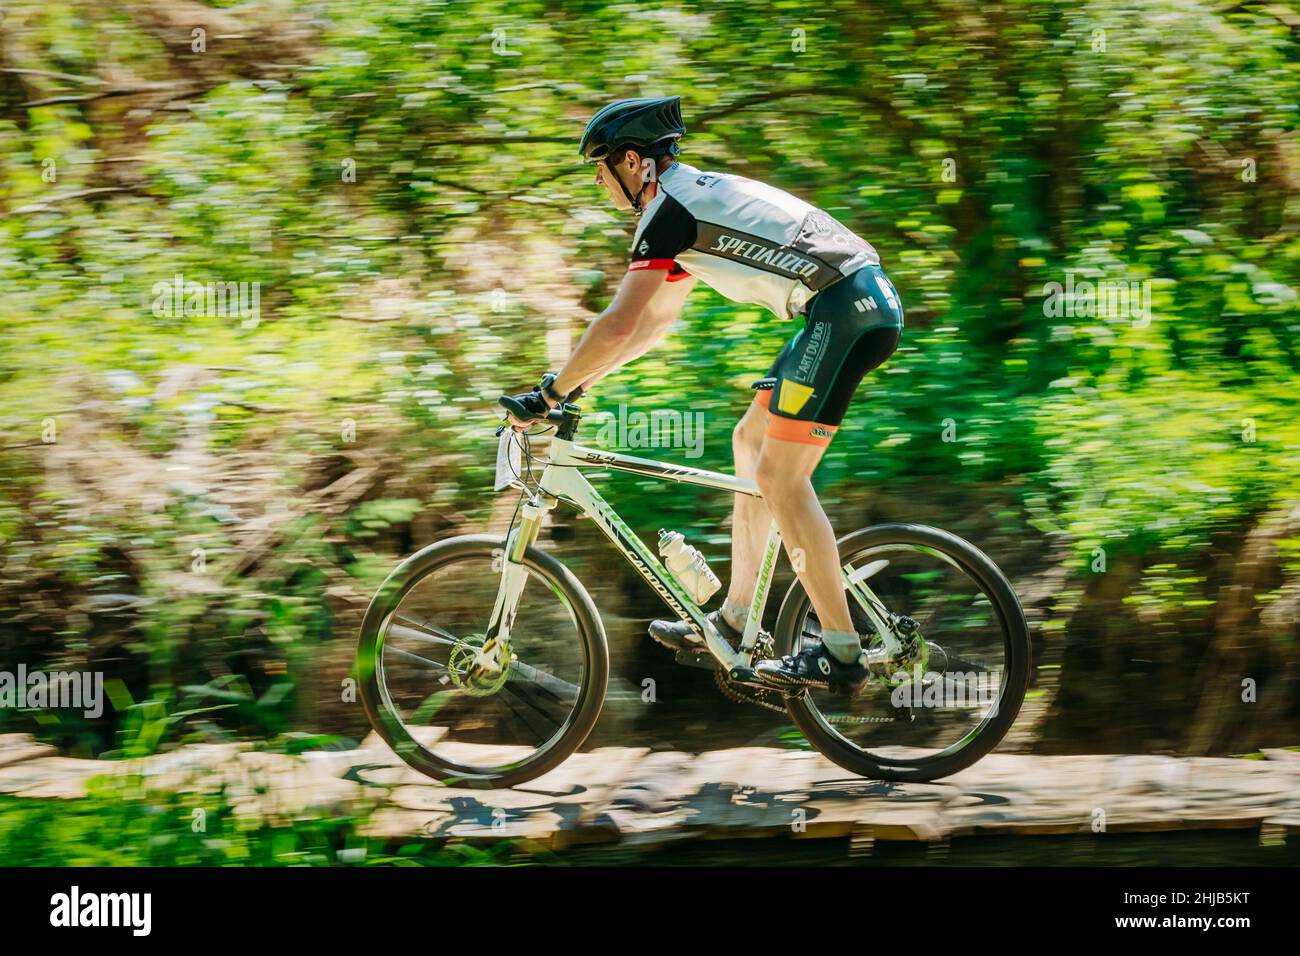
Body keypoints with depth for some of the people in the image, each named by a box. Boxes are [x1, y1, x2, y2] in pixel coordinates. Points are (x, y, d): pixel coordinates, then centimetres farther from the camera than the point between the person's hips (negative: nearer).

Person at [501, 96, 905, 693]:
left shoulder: (668, 208, -7)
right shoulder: (696, 196, 23)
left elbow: (619, 326, -14)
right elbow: (658, 319, 30)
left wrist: (549, 394, -4)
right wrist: (578, 384, 28)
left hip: (844, 311, -10)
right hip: (865, 304, 10)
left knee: (780, 477, -8)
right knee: (751, 441, 17)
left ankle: (841, 653, -6)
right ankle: (736, 620, 20)